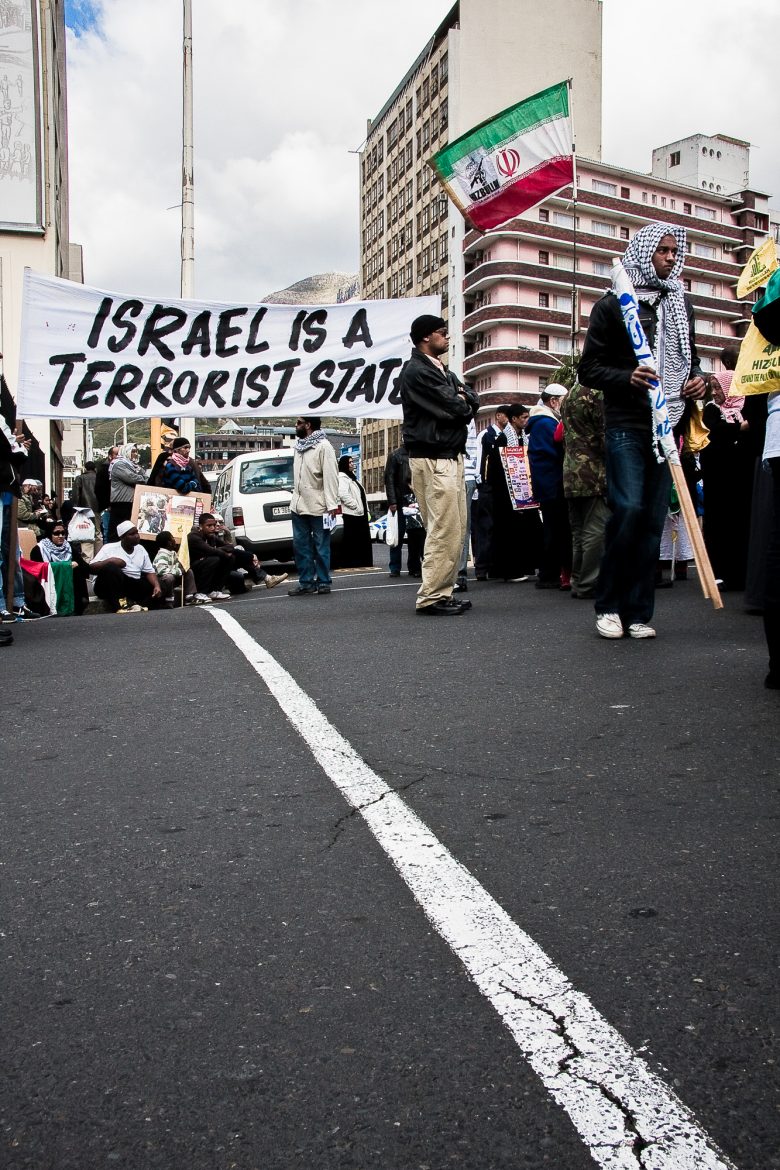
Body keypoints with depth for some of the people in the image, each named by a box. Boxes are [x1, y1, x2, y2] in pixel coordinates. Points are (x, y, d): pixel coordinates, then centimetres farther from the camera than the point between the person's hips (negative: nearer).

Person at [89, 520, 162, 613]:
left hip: (133, 587, 4)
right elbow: (92, 568, -5)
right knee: (111, 567, -34)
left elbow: (150, 572, 9)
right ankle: (120, 605, -40)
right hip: (111, 587, -4)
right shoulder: (109, 548, 1)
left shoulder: (141, 549, 14)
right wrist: (109, 561, -19)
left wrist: (157, 586, -10)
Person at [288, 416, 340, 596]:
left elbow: (330, 476, -15)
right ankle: (306, 583, 14)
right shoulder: (298, 446, 15)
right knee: (301, 546, 8)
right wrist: (296, 496, 14)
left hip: (318, 506, -8)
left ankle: (323, 582, 9)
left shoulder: (323, 446, -9)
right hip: (299, 505, 8)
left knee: (321, 547, 1)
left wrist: (332, 504, -20)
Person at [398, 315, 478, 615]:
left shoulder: (443, 372, 22)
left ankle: (444, 592, 13)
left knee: (456, 529, 8)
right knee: (444, 531, -12)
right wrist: (462, 405, 5)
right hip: (433, 459, -9)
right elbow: (453, 409, -15)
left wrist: (462, 403, -6)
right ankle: (431, 597, -8)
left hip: (451, 457, 9)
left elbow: (473, 402, 13)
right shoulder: (417, 371, -8)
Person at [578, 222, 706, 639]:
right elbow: (588, 369, 0)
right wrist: (627, 378, -18)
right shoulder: (613, 304, 3)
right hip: (627, 426, -5)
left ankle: (637, 612, 7)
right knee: (629, 509, -16)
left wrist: (697, 381, 7)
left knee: (654, 519, 1)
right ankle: (608, 604, 0)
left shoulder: (682, 305, 20)